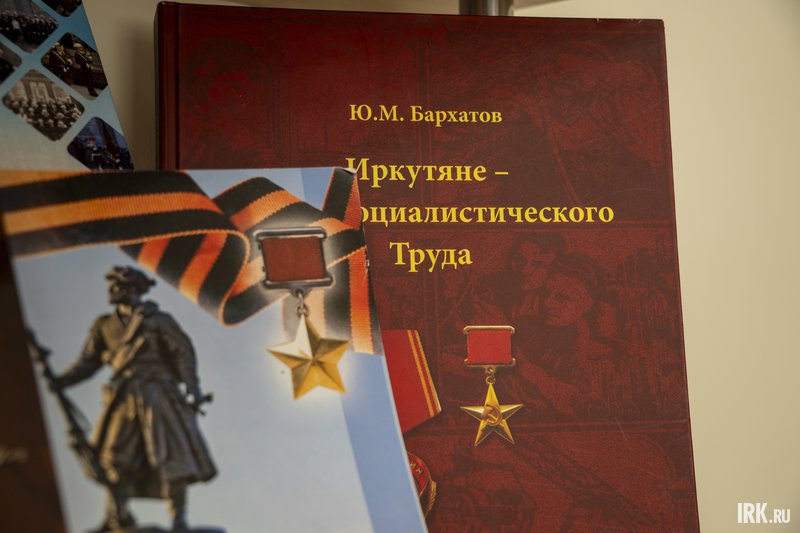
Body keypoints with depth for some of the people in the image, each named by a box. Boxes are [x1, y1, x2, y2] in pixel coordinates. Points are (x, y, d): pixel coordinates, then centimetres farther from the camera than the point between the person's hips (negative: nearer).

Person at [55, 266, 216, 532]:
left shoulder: (158, 321, -1)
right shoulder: (105, 326, 12)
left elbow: (183, 353, -4)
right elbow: (88, 362, 12)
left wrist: (192, 390, -12)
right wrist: (61, 380, -2)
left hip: (158, 397, -5)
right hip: (125, 398, 5)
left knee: (172, 455, -6)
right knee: (112, 456, 5)